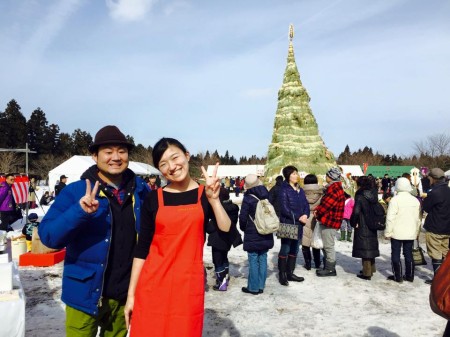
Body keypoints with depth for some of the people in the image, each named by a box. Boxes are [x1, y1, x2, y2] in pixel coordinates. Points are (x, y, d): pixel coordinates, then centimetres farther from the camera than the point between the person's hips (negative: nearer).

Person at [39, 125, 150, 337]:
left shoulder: (141, 191, -1)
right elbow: (48, 236, -16)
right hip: (86, 294, -3)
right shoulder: (75, 191, -9)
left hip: (126, 294, 3)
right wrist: (80, 212, -31)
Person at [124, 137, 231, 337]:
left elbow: (228, 234, -10)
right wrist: (131, 293, 2)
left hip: (189, 285, 0)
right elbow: (142, 248, 3)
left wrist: (213, 199, -20)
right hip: (153, 285, 1)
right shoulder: (153, 199, 2)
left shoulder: (205, 194, 1)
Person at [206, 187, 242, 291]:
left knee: (217, 260, 3)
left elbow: (212, 225, -19)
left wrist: (208, 229, -1)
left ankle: (221, 283, 6)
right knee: (224, 257, 24)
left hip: (218, 238, -8)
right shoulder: (233, 207, -1)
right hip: (229, 237, 8)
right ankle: (225, 278, 35)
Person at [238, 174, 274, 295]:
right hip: (266, 235, 5)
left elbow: (243, 217, -10)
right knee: (263, 259, 11)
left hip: (252, 236, -5)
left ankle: (253, 287, 7)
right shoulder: (266, 195, 3)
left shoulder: (248, 198, -14)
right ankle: (261, 286, 18)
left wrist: (243, 228, 8)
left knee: (253, 260, 1)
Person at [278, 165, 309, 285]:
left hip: (298, 225, 7)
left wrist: (305, 215, -10)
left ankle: (290, 273, 23)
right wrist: (299, 217, -15)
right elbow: (284, 209, -15)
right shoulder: (284, 190, -10)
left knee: (294, 249, 12)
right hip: (287, 224, -7)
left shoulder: (300, 190, 12)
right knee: (285, 250, -1)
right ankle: (282, 275, 8)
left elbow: (306, 204, 10)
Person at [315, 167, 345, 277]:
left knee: (328, 246, -2)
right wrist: (318, 209, 7)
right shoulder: (333, 187, 14)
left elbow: (326, 203, -22)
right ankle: (328, 266, 28)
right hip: (327, 220, 10)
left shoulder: (334, 189, -19)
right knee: (326, 245, 18)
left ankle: (330, 269, 7)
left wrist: (317, 211, -8)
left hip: (329, 221, -10)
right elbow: (325, 201, 19)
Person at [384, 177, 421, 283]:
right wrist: (416, 231, 21)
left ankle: (397, 276, 8)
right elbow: (418, 218, 11)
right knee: (409, 254, 14)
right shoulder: (415, 200, 4)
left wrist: (387, 232, -8)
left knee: (395, 254, 5)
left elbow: (390, 218, -15)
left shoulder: (395, 200, -14)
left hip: (397, 233, -5)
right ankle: (409, 276, 20)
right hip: (411, 233, 5)